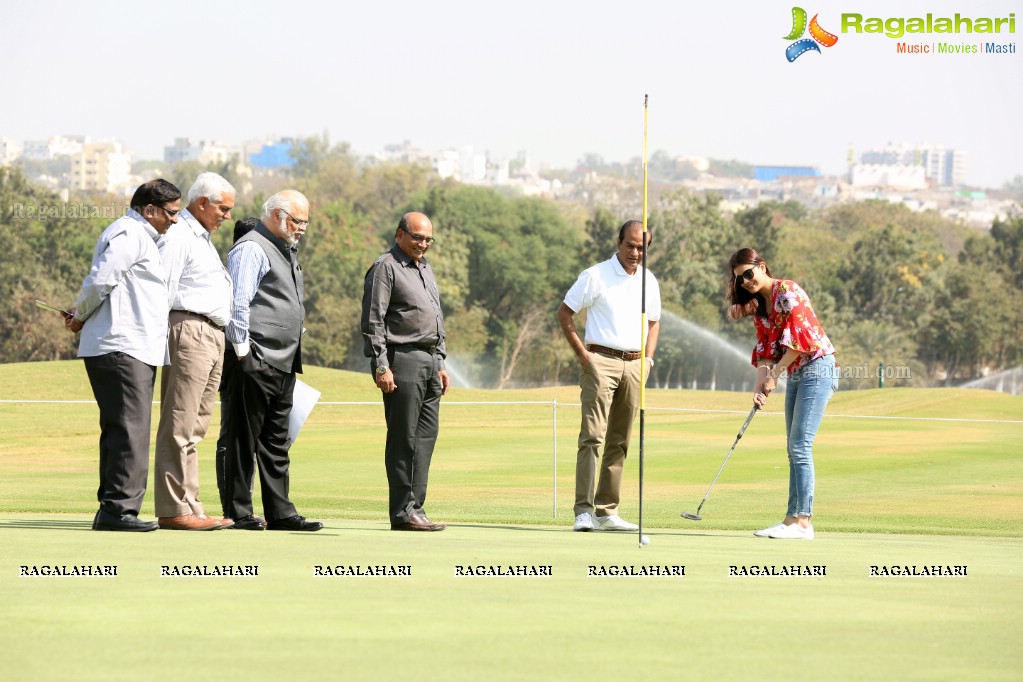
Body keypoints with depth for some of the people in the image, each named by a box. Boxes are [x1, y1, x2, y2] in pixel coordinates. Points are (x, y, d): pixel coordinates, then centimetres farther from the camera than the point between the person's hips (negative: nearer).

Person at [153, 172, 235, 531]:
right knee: (179, 427, -9)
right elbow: (163, 293, -13)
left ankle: (190, 508, 10)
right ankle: (173, 510, -10)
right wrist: (157, 339, -16)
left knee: (195, 429, 9)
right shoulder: (178, 237, -7)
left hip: (213, 338, 10)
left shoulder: (203, 239, 24)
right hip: (189, 330, -10)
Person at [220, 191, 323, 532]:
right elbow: (238, 304, -15)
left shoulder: (285, 251, 21)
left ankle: (280, 512, 14)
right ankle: (238, 513, -2)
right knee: (244, 439, -4)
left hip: (283, 365, 10)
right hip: (256, 363, -10)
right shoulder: (251, 248, -9)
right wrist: (243, 352, -18)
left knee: (277, 442, 11)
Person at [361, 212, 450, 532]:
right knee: (404, 439, -7)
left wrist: (440, 363, 22)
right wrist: (381, 367, -17)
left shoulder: (426, 269, 22)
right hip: (403, 361, -8)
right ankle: (403, 512, -6)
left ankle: (415, 507, 9)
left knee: (426, 435, 6)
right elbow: (373, 322, -11)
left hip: (430, 361, 8)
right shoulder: (385, 268, -5)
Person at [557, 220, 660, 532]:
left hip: (634, 365, 6)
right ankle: (584, 511, -18)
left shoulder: (649, 281, 12)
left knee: (619, 441, 7)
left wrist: (648, 359, 11)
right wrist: (582, 354, -6)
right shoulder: (595, 276, -4)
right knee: (592, 436, -13)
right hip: (601, 361, -5)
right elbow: (564, 313, -1)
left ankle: (607, 511, 12)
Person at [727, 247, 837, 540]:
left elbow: (799, 339, -18)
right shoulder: (758, 306, 13)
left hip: (817, 367, -9)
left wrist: (773, 376, -12)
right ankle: (792, 518, 9)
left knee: (800, 446, -13)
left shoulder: (787, 292, -13)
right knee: (794, 448, 7)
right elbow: (765, 350, 10)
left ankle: (803, 522, -14)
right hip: (795, 374, 9)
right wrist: (760, 386, -5)